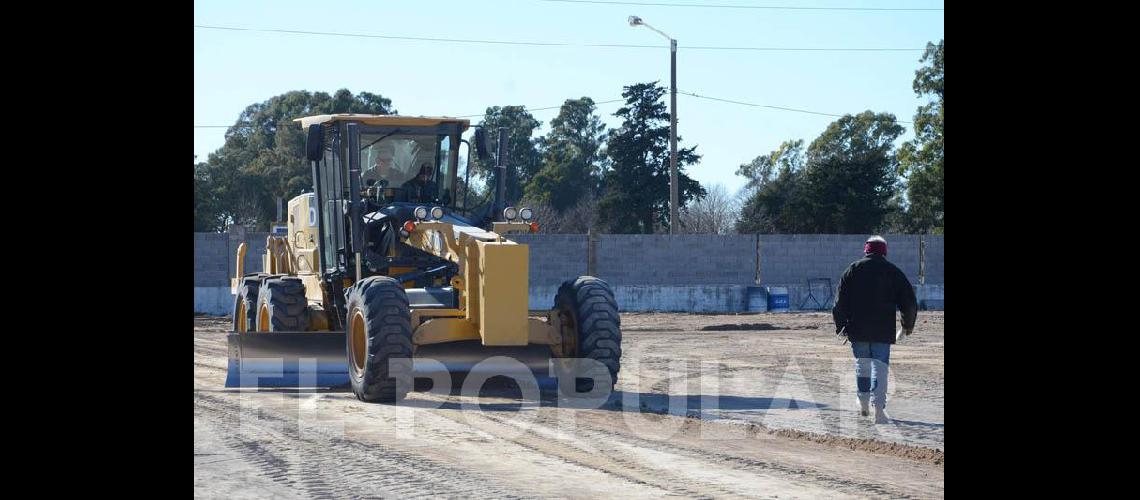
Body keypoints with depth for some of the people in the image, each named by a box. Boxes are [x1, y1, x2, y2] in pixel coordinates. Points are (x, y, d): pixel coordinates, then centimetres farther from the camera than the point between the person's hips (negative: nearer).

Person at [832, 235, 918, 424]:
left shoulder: (853, 269, 5)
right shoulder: (893, 271, 2)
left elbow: (841, 301, 2)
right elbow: (909, 301, 3)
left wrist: (840, 326, 8)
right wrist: (908, 324, 17)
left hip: (857, 329, 2)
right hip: (883, 330, -2)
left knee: (862, 365, 16)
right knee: (880, 367, -3)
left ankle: (863, 405, 26)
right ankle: (879, 409, -15)